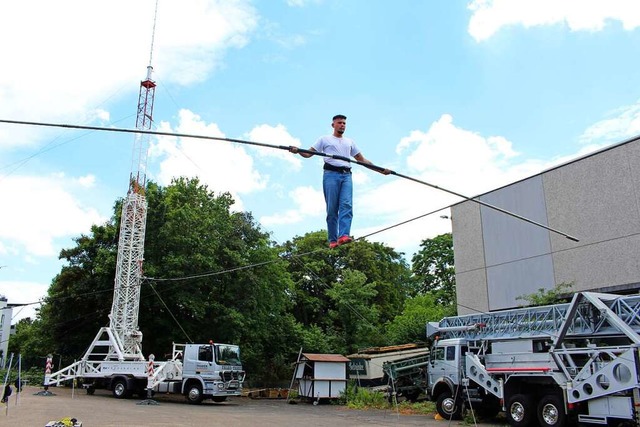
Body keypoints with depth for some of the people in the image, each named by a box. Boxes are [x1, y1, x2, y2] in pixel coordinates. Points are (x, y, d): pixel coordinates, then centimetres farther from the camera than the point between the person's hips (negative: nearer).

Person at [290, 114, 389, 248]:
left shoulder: (350, 142, 28)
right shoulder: (325, 139, 18)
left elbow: (362, 159, 27)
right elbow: (309, 153, 9)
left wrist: (380, 170, 20)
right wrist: (298, 151, -13)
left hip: (346, 175, 3)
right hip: (331, 174, -3)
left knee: (347, 205, -17)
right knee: (332, 208, -9)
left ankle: (343, 236, -29)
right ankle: (333, 240, -9)